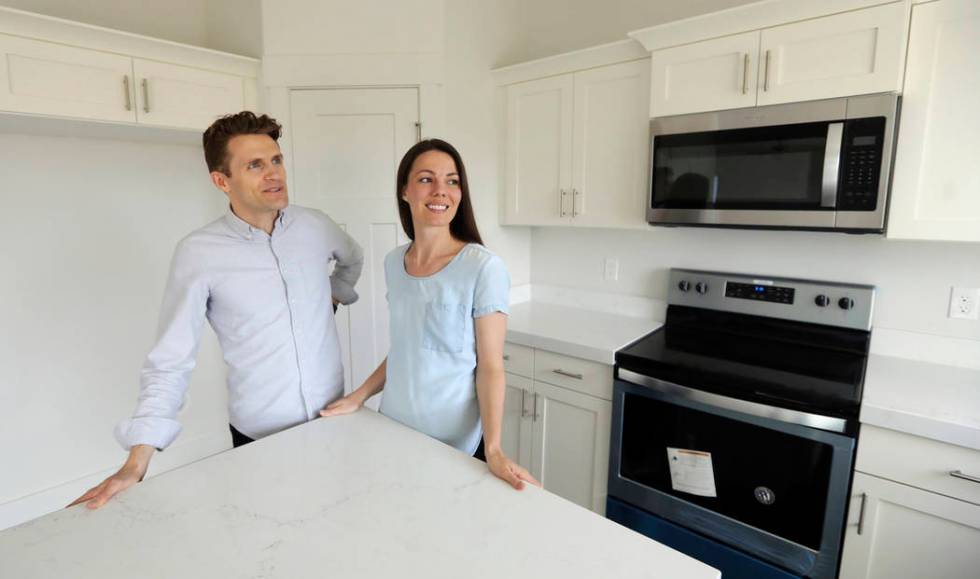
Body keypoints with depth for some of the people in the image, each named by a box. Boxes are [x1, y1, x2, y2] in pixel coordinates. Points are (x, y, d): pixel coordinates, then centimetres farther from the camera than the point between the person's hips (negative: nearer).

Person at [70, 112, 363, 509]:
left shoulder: (315, 226, -5)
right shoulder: (199, 253, -15)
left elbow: (353, 259, 19)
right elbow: (170, 362, -13)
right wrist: (136, 465, -16)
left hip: (333, 416, 3)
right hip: (259, 434, -3)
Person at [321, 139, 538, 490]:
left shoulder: (483, 268, -17)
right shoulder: (394, 263, 0)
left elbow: (490, 366, -15)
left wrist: (493, 450, -23)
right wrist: (359, 396, 7)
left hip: (456, 445, -5)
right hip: (394, 429, 5)